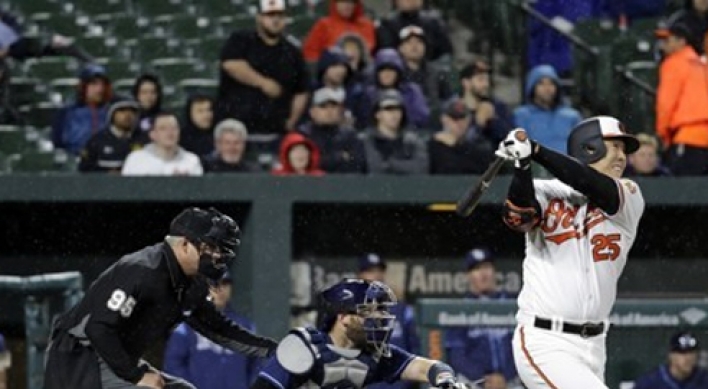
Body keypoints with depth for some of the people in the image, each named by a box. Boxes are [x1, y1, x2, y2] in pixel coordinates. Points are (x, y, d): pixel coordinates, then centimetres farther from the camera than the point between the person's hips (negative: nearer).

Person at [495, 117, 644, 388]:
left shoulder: (630, 198, 6)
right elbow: (518, 217, -21)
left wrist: (535, 151, -25)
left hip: (593, 346, 5)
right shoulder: (547, 193, 0)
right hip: (545, 343, -5)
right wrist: (522, 165, -38)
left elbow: (596, 188, -15)